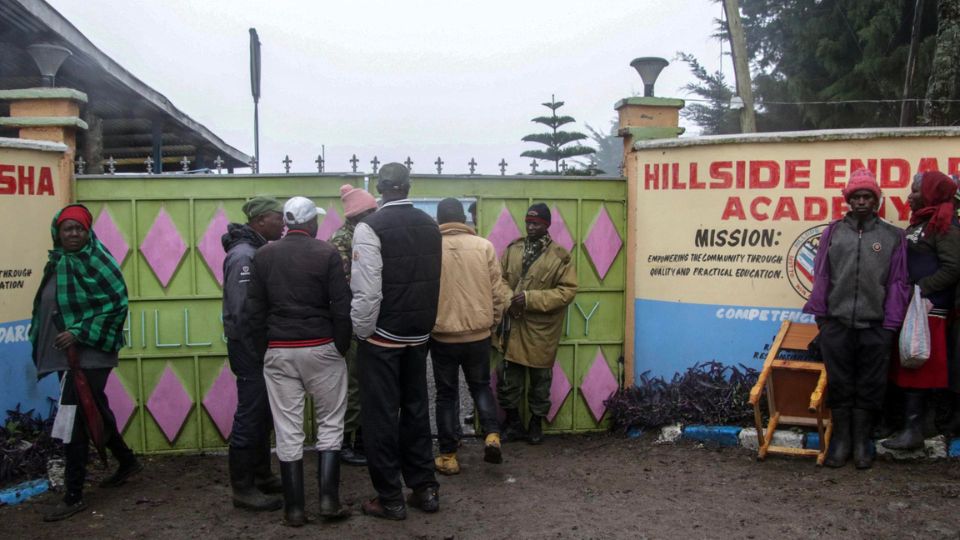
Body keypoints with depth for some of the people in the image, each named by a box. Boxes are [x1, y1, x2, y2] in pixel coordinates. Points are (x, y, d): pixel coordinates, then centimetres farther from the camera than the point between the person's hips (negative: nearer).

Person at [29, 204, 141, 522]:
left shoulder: (96, 261, -10)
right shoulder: (57, 263, 13)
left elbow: (117, 303, -17)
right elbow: (48, 308, 21)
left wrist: (79, 332, -21)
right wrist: (43, 345, 11)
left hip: (89, 354, -8)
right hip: (67, 355, 8)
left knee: (73, 422, -8)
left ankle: (73, 496, 0)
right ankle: (127, 462, 37)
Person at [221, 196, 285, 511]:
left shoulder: (260, 251, 12)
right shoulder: (243, 255, -18)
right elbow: (242, 311, -22)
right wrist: (257, 354, -19)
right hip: (249, 348, -9)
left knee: (262, 414, 16)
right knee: (250, 417, -3)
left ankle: (261, 476, 27)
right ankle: (243, 489, 6)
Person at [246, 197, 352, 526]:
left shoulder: (263, 255, 5)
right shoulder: (327, 253, -5)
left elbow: (254, 310, 5)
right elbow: (341, 307, -8)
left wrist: (264, 350, 12)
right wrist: (342, 347, 2)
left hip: (278, 351, 2)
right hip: (321, 348, -2)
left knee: (288, 431, 6)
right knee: (330, 424, 11)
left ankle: (294, 508, 10)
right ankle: (328, 499, 5)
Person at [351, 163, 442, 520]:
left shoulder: (370, 227, -14)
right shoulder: (430, 226, 4)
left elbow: (367, 290, -19)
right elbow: (435, 282, 6)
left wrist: (361, 331, -8)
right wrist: (425, 323, 15)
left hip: (382, 337, -6)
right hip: (418, 335, 6)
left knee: (381, 417, 4)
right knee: (416, 410, 16)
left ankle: (390, 500, 12)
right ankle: (425, 489, 23)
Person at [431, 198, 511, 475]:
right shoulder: (484, 246, -4)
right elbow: (498, 290, -1)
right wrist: (493, 320, 14)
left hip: (442, 335, -1)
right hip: (479, 334, 1)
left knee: (446, 395, 11)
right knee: (481, 386, 21)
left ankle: (448, 456, 14)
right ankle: (492, 435, 3)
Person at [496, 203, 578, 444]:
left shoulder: (560, 256, -8)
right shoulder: (512, 249, 5)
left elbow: (568, 290, -13)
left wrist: (531, 298, -20)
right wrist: (507, 301, -9)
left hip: (541, 329, -3)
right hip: (512, 325, 3)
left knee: (540, 379, 10)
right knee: (507, 377, 8)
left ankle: (536, 424, 26)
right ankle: (513, 423, 25)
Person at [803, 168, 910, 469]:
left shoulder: (892, 236, 5)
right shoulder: (833, 232, 7)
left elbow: (898, 283, 5)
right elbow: (821, 276, 8)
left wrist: (891, 324, 0)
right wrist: (819, 315, 4)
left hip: (875, 327, 0)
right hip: (836, 324, 1)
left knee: (869, 388, 6)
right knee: (839, 385, 6)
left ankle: (861, 442, 19)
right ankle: (840, 440, 18)